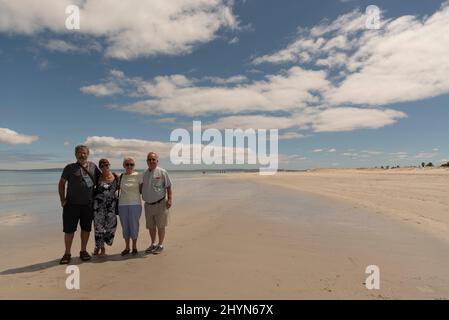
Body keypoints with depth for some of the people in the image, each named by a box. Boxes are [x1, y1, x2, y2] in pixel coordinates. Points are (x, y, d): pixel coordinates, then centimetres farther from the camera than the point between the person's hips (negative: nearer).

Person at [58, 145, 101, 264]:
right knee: (69, 229, 3)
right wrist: (62, 199, -2)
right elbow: (61, 183, 4)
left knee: (86, 228, 10)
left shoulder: (93, 166, 7)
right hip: (72, 204, -2)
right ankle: (67, 253, 17)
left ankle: (83, 251, 24)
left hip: (88, 204, 2)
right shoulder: (70, 168, 0)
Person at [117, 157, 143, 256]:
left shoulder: (138, 176, -2)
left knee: (134, 225, 2)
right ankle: (126, 247, 19)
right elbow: (119, 188, 17)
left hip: (135, 204, -3)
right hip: (122, 204, 3)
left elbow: (141, 190, 2)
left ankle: (134, 247, 16)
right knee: (125, 226, 7)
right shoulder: (120, 177, 8)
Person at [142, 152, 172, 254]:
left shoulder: (162, 172, -7)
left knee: (160, 226, 5)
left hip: (160, 204, -5)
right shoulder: (145, 174, 8)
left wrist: (169, 199, -13)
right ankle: (153, 244, 31)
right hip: (148, 204, 5)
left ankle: (160, 245, 19)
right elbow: (142, 187, 19)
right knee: (150, 226, 15)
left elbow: (168, 187, -7)